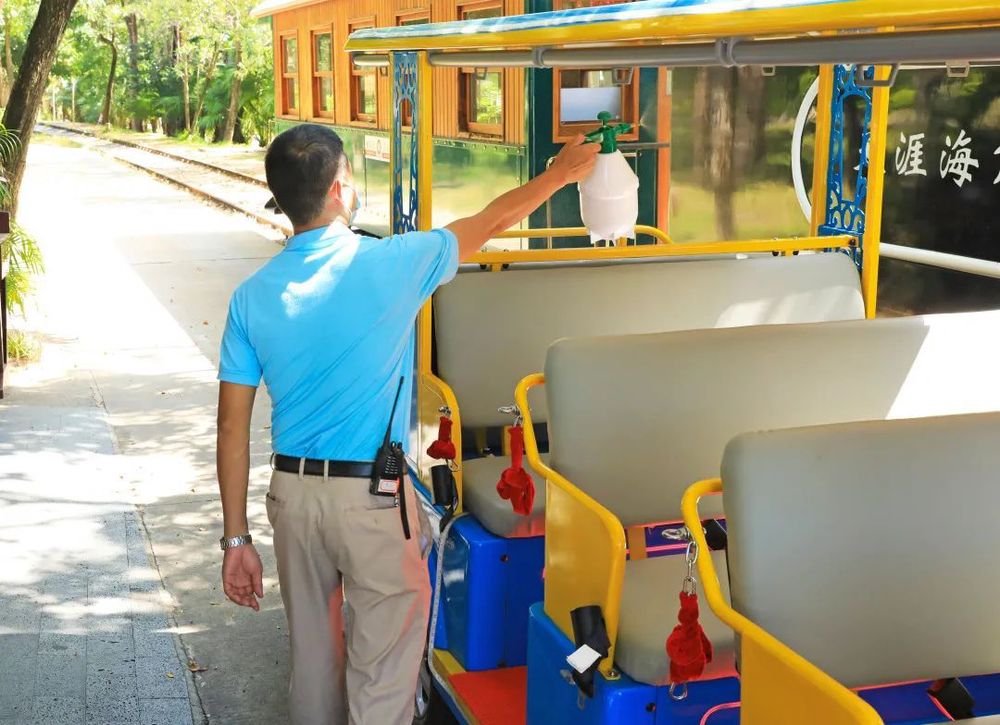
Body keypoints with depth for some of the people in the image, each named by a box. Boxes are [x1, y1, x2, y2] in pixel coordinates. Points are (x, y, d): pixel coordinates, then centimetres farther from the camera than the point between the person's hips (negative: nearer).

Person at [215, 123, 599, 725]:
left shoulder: (253, 296, -2)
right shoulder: (389, 265, -12)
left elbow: (233, 428, 0)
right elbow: (489, 224, 3)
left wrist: (237, 539, 7)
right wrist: (559, 175, 21)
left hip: (293, 493, 5)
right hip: (373, 496, -5)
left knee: (313, 664, 19)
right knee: (382, 676, 6)